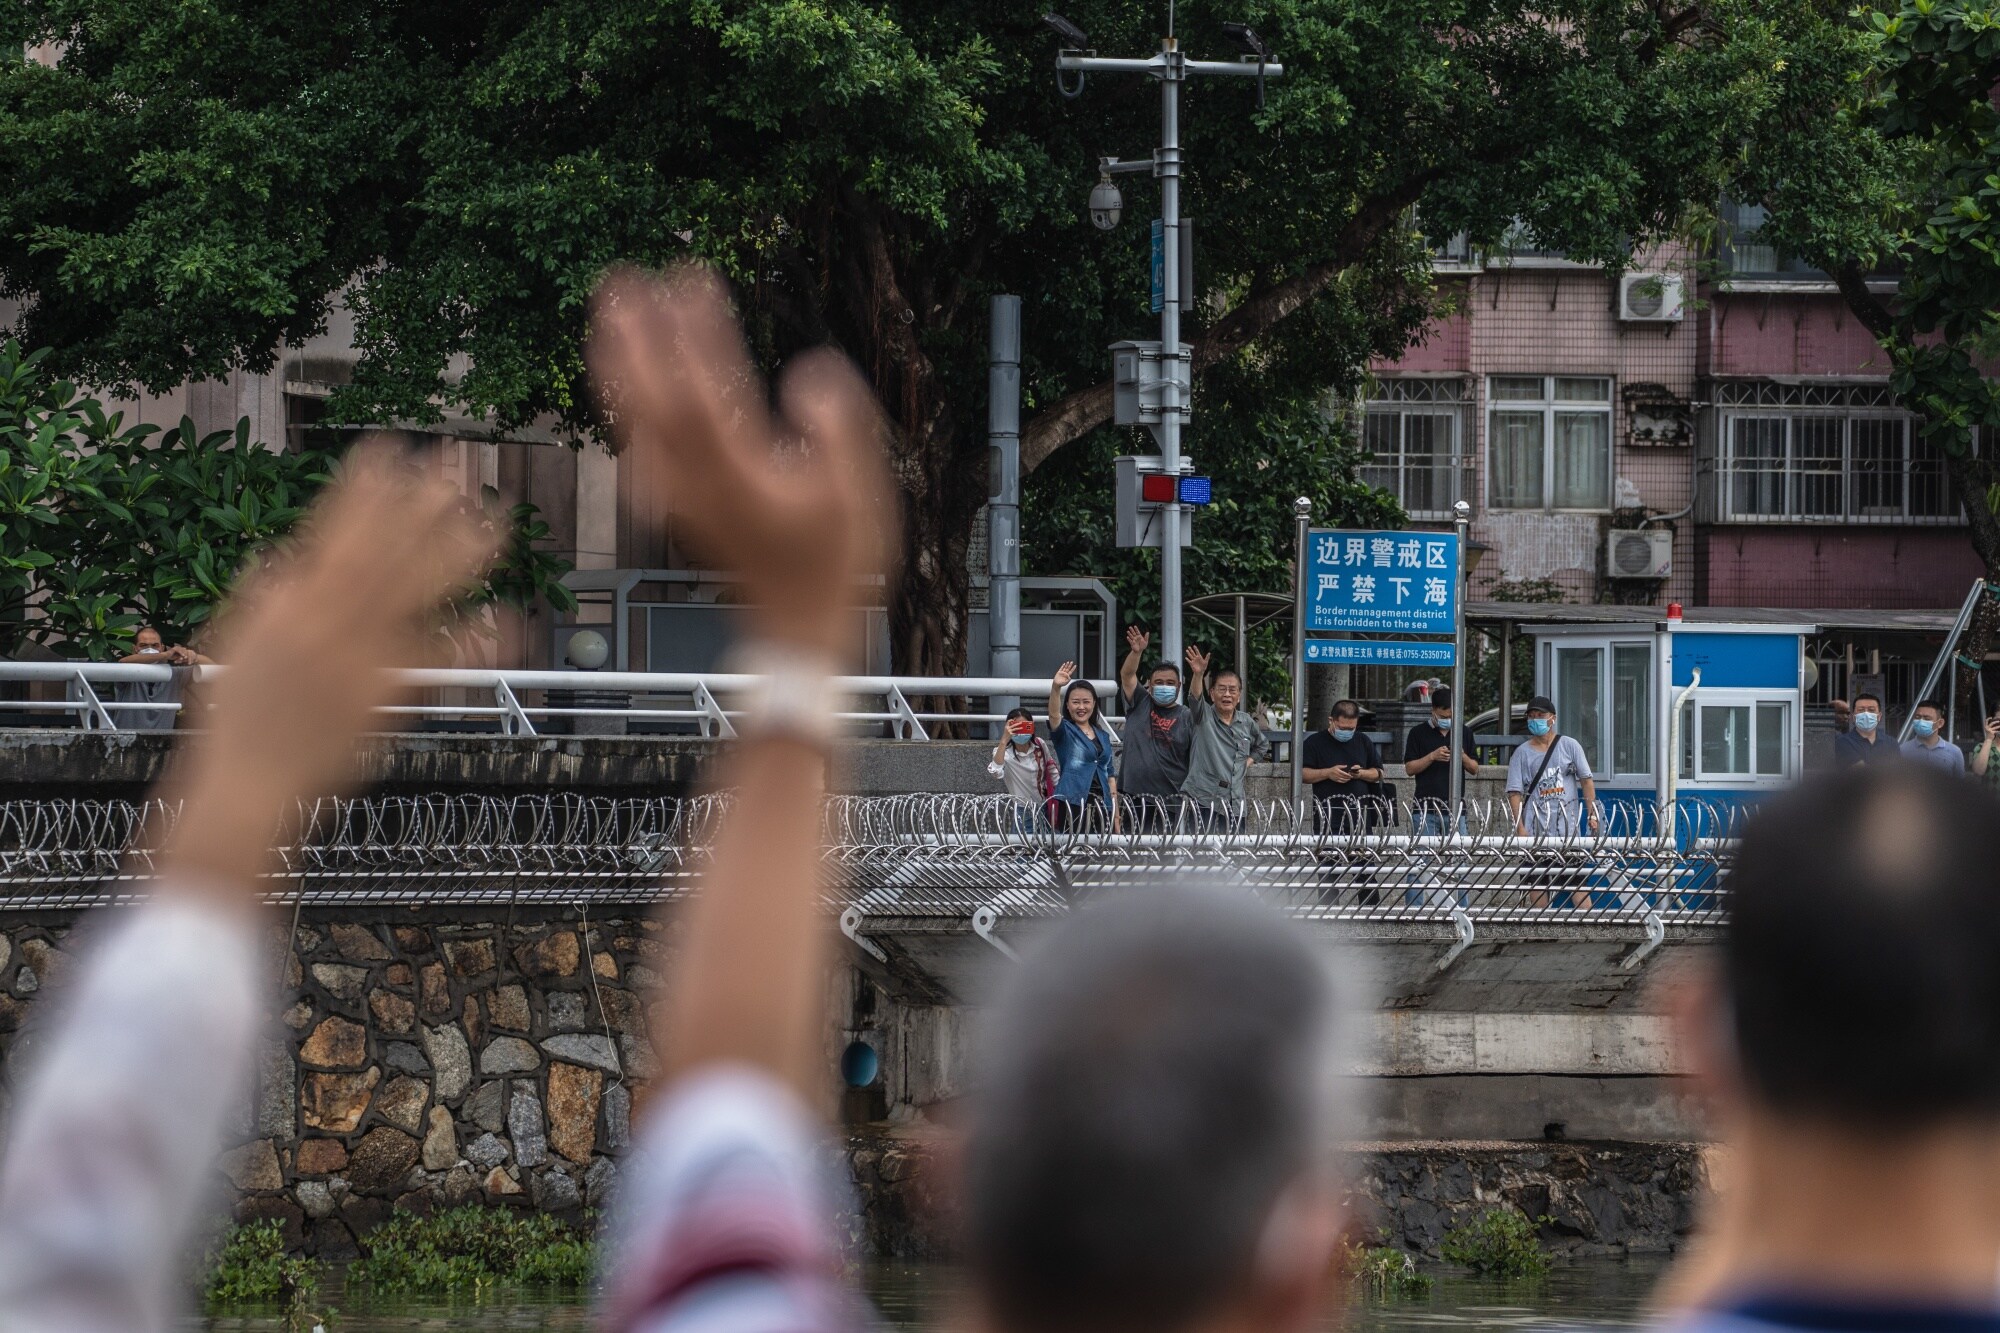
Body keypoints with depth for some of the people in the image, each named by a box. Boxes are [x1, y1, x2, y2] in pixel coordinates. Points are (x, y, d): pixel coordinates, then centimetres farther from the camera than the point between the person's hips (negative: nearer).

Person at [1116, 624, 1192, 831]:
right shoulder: (1140, 705, 11)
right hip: (1137, 795, 1)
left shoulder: (1186, 717, 6)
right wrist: (1136, 651, -19)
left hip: (1172, 797, -1)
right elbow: (1127, 675, 0)